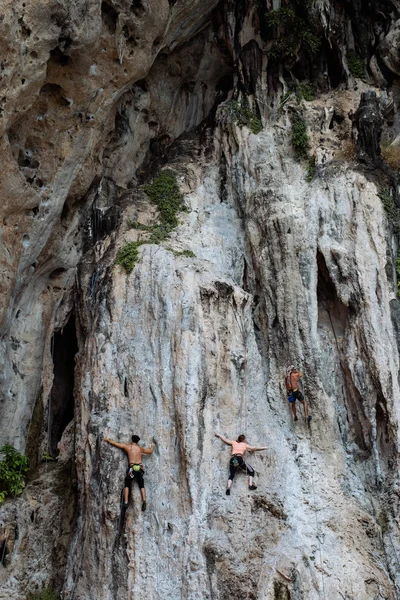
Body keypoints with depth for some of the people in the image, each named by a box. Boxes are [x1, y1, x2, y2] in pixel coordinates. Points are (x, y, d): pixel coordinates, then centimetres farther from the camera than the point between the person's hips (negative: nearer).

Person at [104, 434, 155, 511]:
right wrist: (153, 446, 49)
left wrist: (108, 440, 30)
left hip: (132, 468, -2)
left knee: (127, 485, 12)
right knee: (141, 486, 13)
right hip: (140, 468, 2)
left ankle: (126, 502, -2)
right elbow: (150, 451, 29)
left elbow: (116, 443, 14)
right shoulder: (140, 448, 15)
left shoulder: (127, 446, 8)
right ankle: (144, 501, -5)